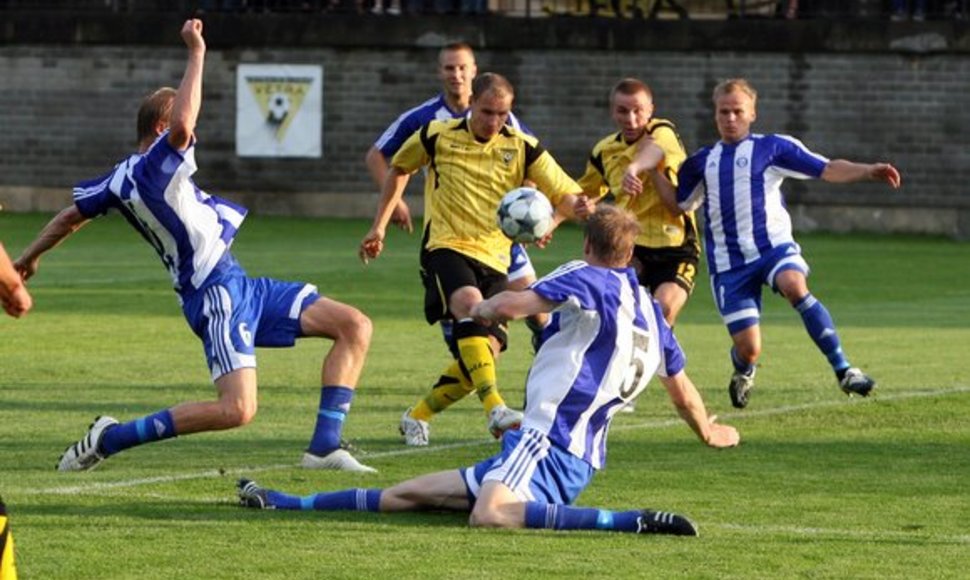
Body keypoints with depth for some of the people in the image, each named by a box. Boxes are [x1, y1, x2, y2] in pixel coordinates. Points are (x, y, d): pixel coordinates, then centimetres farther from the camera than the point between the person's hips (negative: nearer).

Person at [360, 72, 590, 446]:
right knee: (470, 304, -34)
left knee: (486, 349, -6)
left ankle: (418, 417, 16)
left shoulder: (522, 148, 2)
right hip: (446, 247, -4)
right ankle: (496, 410, -47)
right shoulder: (436, 136, 1)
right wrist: (379, 227, 18)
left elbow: (565, 197, -2)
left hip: (493, 260, 4)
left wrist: (578, 206, -27)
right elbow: (399, 169, 20)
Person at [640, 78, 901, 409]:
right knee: (748, 349, -6)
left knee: (794, 286, -37)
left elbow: (827, 170, 0)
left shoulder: (772, 148, 4)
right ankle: (743, 374, 36)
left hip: (773, 246, -2)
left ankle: (843, 371, -32)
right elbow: (679, 204, 24)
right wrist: (652, 169, 13)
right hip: (729, 264, 3)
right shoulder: (702, 162, 16)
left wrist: (868, 171, -15)